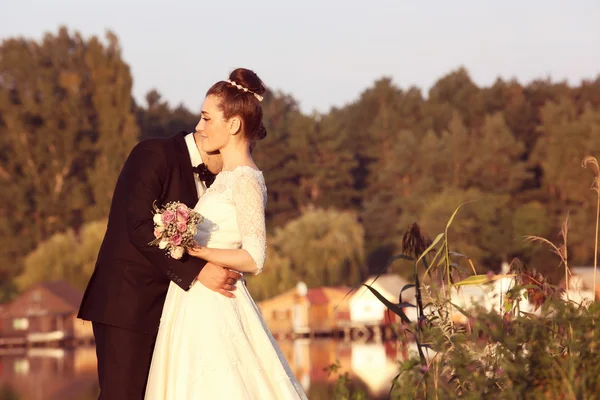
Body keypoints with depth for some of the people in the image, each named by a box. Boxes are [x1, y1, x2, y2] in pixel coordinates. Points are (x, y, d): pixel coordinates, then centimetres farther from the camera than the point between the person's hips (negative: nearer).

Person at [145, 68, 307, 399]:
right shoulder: (227, 177, 15)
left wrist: (196, 251, -22)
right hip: (198, 306, 9)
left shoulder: (246, 181, -12)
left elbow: (254, 259, -17)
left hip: (213, 311, -9)